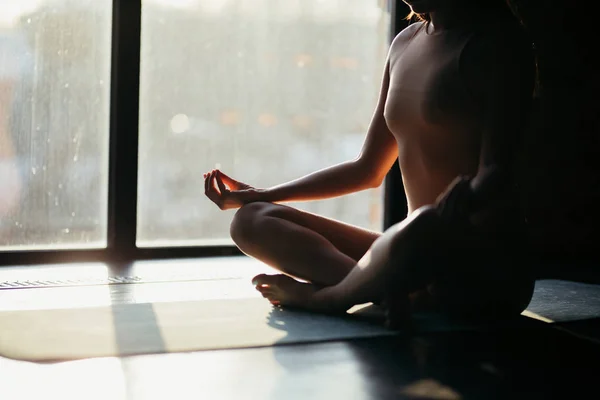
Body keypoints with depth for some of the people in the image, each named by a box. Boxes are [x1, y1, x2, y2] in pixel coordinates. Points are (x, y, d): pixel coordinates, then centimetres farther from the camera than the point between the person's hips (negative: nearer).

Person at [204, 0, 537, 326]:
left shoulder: (498, 41, -5)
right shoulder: (406, 42, 16)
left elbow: (498, 172, -16)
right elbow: (369, 170, 22)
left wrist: (464, 201, -40)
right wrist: (259, 196, 17)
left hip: (491, 265, -7)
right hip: (417, 256, 7)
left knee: (423, 228, -42)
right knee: (251, 221, -2)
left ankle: (326, 296, -13)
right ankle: (387, 287, -24)